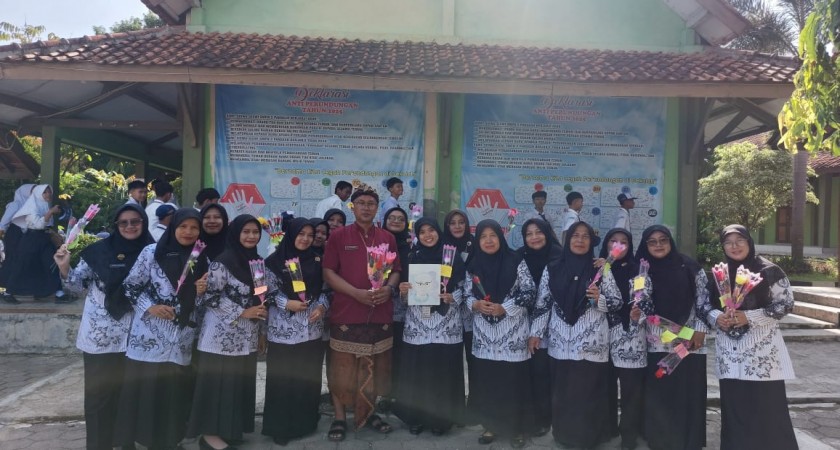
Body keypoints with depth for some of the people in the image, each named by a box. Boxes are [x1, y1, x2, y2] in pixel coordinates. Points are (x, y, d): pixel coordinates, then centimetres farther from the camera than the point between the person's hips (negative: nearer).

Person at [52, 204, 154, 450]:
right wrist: (65, 268, -16)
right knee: (97, 392, 4)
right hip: (99, 335, -2)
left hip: (132, 337, 2)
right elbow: (78, 286, 0)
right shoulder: (99, 250, -4)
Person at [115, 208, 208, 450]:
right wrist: (151, 307, -13)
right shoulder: (152, 252, -3)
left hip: (181, 338, 3)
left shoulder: (200, 259, 8)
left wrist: (201, 292, -6)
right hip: (149, 335, -3)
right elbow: (130, 287, 0)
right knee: (142, 389, 1)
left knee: (173, 392, 8)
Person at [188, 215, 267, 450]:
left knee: (240, 382, 12)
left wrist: (260, 313, 4)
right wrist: (242, 312, -17)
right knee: (218, 383, -1)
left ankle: (230, 429, 25)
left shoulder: (257, 261, 8)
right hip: (222, 335, -7)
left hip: (246, 337, 7)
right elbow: (207, 297, -16)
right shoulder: (223, 262, -13)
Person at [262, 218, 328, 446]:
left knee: (309, 375, 8)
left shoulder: (316, 260, 9)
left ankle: (306, 422, 23)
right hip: (283, 328, -3)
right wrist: (286, 303, -14)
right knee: (282, 377, 1)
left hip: (312, 327, 4)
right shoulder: (275, 260, -3)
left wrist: (322, 307, -5)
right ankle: (280, 426, 14)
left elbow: (324, 289, 12)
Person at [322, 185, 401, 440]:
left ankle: (368, 414, 28)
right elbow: (328, 272, -5)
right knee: (342, 367, 3)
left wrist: (389, 288, -9)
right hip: (346, 313, -3)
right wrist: (356, 292, -16)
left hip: (380, 314, 3)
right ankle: (339, 418, 17)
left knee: (374, 367, 12)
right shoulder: (338, 236, -2)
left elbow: (396, 271, 13)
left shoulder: (388, 238, 8)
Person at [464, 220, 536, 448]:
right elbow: (467, 294, 10)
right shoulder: (473, 265, 5)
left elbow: (529, 292, -7)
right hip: (484, 333, 3)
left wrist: (504, 308, -16)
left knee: (513, 382, 1)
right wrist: (476, 304, -11)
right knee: (486, 382, 8)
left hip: (512, 333, -3)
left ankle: (517, 429, 18)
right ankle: (491, 425, 24)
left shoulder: (516, 262, -5)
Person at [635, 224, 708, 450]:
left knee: (689, 395, 4)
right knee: (658, 396, 4)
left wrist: (699, 329, -5)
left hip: (689, 342, 0)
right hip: (656, 344, 1)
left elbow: (704, 300, 2)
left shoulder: (689, 267, 0)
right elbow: (637, 304, 5)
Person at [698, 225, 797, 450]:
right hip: (729, 351, 4)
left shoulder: (769, 271, -3)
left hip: (762, 349, -4)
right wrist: (717, 317, -9)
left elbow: (785, 304, -6)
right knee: (734, 406, 8)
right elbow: (703, 304, 13)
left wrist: (749, 317, -16)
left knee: (767, 408, -2)